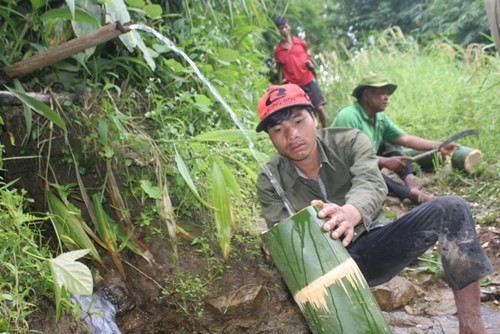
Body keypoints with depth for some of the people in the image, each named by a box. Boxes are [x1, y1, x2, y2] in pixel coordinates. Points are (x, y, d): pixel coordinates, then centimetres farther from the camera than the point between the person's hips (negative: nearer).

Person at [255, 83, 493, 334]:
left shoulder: (350, 142, -7)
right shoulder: (270, 181, -4)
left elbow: (372, 183, -25)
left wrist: (351, 212, -50)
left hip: (374, 245, 2)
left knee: (449, 209, -21)